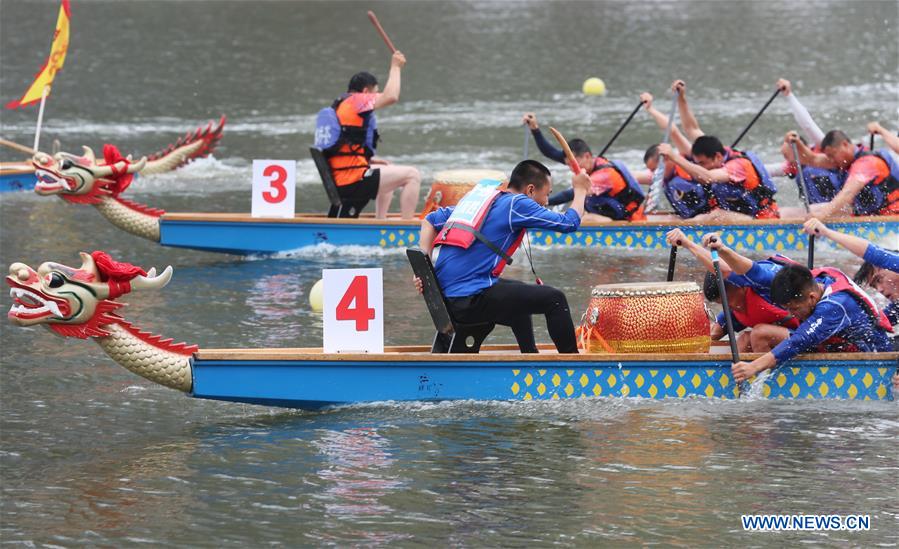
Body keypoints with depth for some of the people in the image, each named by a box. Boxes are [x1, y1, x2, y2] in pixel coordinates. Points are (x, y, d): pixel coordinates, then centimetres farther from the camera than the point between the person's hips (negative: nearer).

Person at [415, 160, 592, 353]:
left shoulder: (480, 197, 18)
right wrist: (580, 190, 15)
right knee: (555, 299, -2)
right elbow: (569, 223, -4)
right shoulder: (517, 204, -5)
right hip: (470, 300, -9)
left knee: (519, 292, 34)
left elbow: (430, 220, 18)